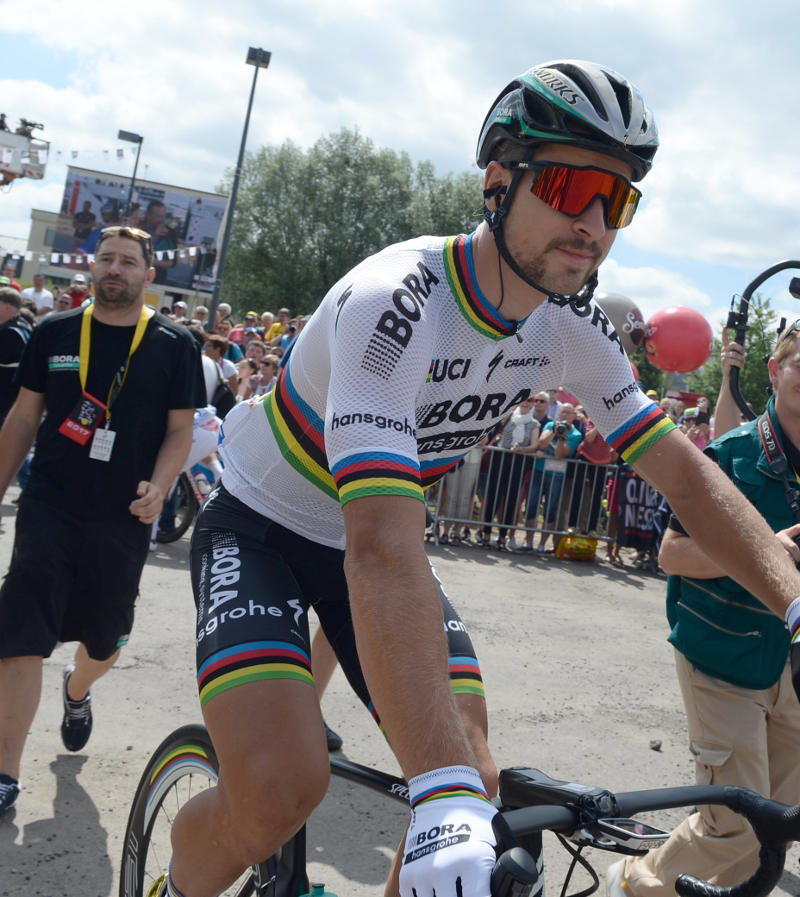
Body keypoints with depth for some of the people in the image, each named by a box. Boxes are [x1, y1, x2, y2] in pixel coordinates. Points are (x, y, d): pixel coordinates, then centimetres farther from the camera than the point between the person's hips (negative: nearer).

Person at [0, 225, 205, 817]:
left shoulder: (174, 345, 0)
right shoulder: (55, 334, 5)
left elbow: (181, 430, -1)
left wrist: (157, 488, -17)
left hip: (123, 518, 0)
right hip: (50, 506, 0)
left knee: (106, 640, 13)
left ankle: (77, 691, 49)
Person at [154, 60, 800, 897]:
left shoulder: (573, 326, -11)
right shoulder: (395, 302, -33)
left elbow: (680, 466, -6)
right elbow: (383, 551, -42)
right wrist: (441, 795, -49)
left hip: (374, 533, 6)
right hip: (261, 524, -5)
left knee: (476, 785, -7)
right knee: (279, 792, -23)